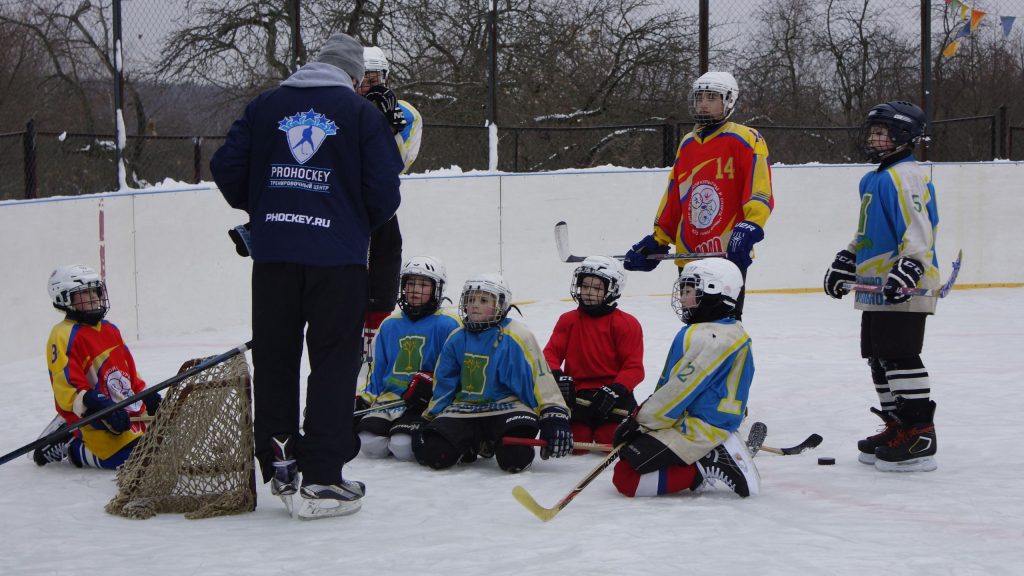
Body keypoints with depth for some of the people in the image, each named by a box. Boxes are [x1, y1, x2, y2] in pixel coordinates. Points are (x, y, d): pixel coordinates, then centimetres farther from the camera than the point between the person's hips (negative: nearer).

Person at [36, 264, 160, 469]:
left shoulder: (110, 329, 18)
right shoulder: (64, 336, -9)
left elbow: (129, 370, 28)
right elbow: (67, 387, -17)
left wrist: (148, 397, 16)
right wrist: (103, 410, -27)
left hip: (128, 412, 10)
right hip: (94, 420, -10)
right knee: (129, 457, -28)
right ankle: (73, 449, -1)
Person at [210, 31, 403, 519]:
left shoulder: (264, 106, 9)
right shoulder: (362, 113, 0)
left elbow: (227, 168, 5)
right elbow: (384, 191, -6)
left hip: (272, 255, 3)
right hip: (337, 257, -3)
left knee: (274, 357, 14)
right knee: (334, 364, 2)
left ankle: (279, 464, 17)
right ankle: (321, 481, -1)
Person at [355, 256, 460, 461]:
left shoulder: (448, 325, 0)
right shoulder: (390, 325, 18)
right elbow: (377, 369, 23)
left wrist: (430, 381, -18)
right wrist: (364, 398, 13)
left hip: (427, 403, -5)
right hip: (390, 397, 5)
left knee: (402, 446, -28)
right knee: (370, 443, -20)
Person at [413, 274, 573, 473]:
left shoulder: (516, 337, -9)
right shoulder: (457, 339, 8)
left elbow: (540, 378, -12)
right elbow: (443, 385, 19)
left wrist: (554, 417, -21)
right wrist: (428, 419, 19)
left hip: (506, 405, -4)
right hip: (465, 408, 5)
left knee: (515, 457, -33)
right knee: (431, 452, -19)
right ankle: (478, 444, 13)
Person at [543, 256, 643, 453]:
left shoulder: (626, 324, -2)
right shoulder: (568, 320, 9)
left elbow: (634, 367, -7)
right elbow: (551, 354, 4)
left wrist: (616, 389, -23)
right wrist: (558, 377, -17)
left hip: (613, 392, -2)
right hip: (577, 391, 2)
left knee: (611, 442, -19)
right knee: (575, 444, -14)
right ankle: (585, 427, 22)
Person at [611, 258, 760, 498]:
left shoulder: (709, 338, -21)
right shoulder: (732, 332, 13)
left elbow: (680, 391, -21)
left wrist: (640, 421, -9)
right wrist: (641, 413, 14)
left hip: (698, 430, -11)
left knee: (625, 478, -15)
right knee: (628, 449, 22)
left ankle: (704, 467, -13)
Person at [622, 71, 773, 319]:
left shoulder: (746, 140, -4)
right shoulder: (687, 144, 18)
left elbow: (760, 193, -12)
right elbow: (673, 199, 22)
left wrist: (749, 229, -26)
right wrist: (657, 241, 19)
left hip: (729, 253, -7)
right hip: (689, 256, 7)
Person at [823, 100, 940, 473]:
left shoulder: (905, 176, -13)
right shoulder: (873, 180, 19)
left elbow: (918, 229, -23)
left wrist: (910, 266, -34)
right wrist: (845, 262, 29)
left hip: (904, 289, -11)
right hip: (876, 289, 11)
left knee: (900, 357, -12)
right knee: (879, 358, 14)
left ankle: (920, 435, -10)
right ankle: (897, 428, 22)